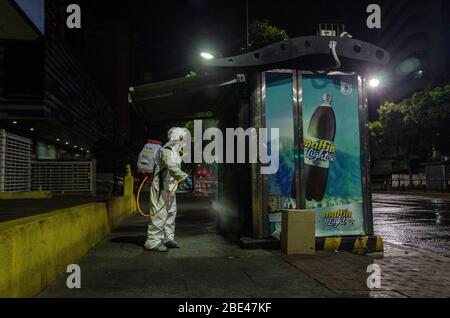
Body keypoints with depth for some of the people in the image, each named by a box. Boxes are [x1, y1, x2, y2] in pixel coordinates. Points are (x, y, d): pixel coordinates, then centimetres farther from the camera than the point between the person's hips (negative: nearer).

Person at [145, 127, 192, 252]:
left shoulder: (174, 151, 17)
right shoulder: (167, 150, -16)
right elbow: (171, 167, -31)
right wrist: (184, 177, -40)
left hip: (170, 188, 11)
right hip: (161, 187, -11)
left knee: (171, 212, 14)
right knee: (160, 213, -9)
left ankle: (167, 238, 24)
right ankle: (153, 242, -3)